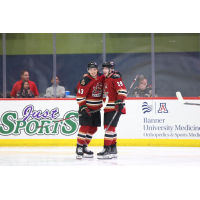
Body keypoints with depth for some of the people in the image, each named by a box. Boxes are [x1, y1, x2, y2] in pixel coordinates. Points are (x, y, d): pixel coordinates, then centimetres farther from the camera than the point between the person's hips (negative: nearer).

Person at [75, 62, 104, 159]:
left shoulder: (101, 77, 2)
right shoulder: (85, 81, -17)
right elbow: (80, 96, -18)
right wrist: (82, 107, -25)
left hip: (96, 108, 7)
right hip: (86, 107, -7)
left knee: (93, 128, 9)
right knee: (85, 127, -14)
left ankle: (84, 146, 19)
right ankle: (79, 148, -9)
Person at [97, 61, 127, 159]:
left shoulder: (115, 77, -11)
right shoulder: (105, 79, 19)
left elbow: (122, 90, -20)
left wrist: (120, 102, -26)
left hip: (115, 107, -10)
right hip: (108, 108, 10)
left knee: (110, 127, -14)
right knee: (108, 128, 13)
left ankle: (107, 150, -15)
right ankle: (113, 150, 20)